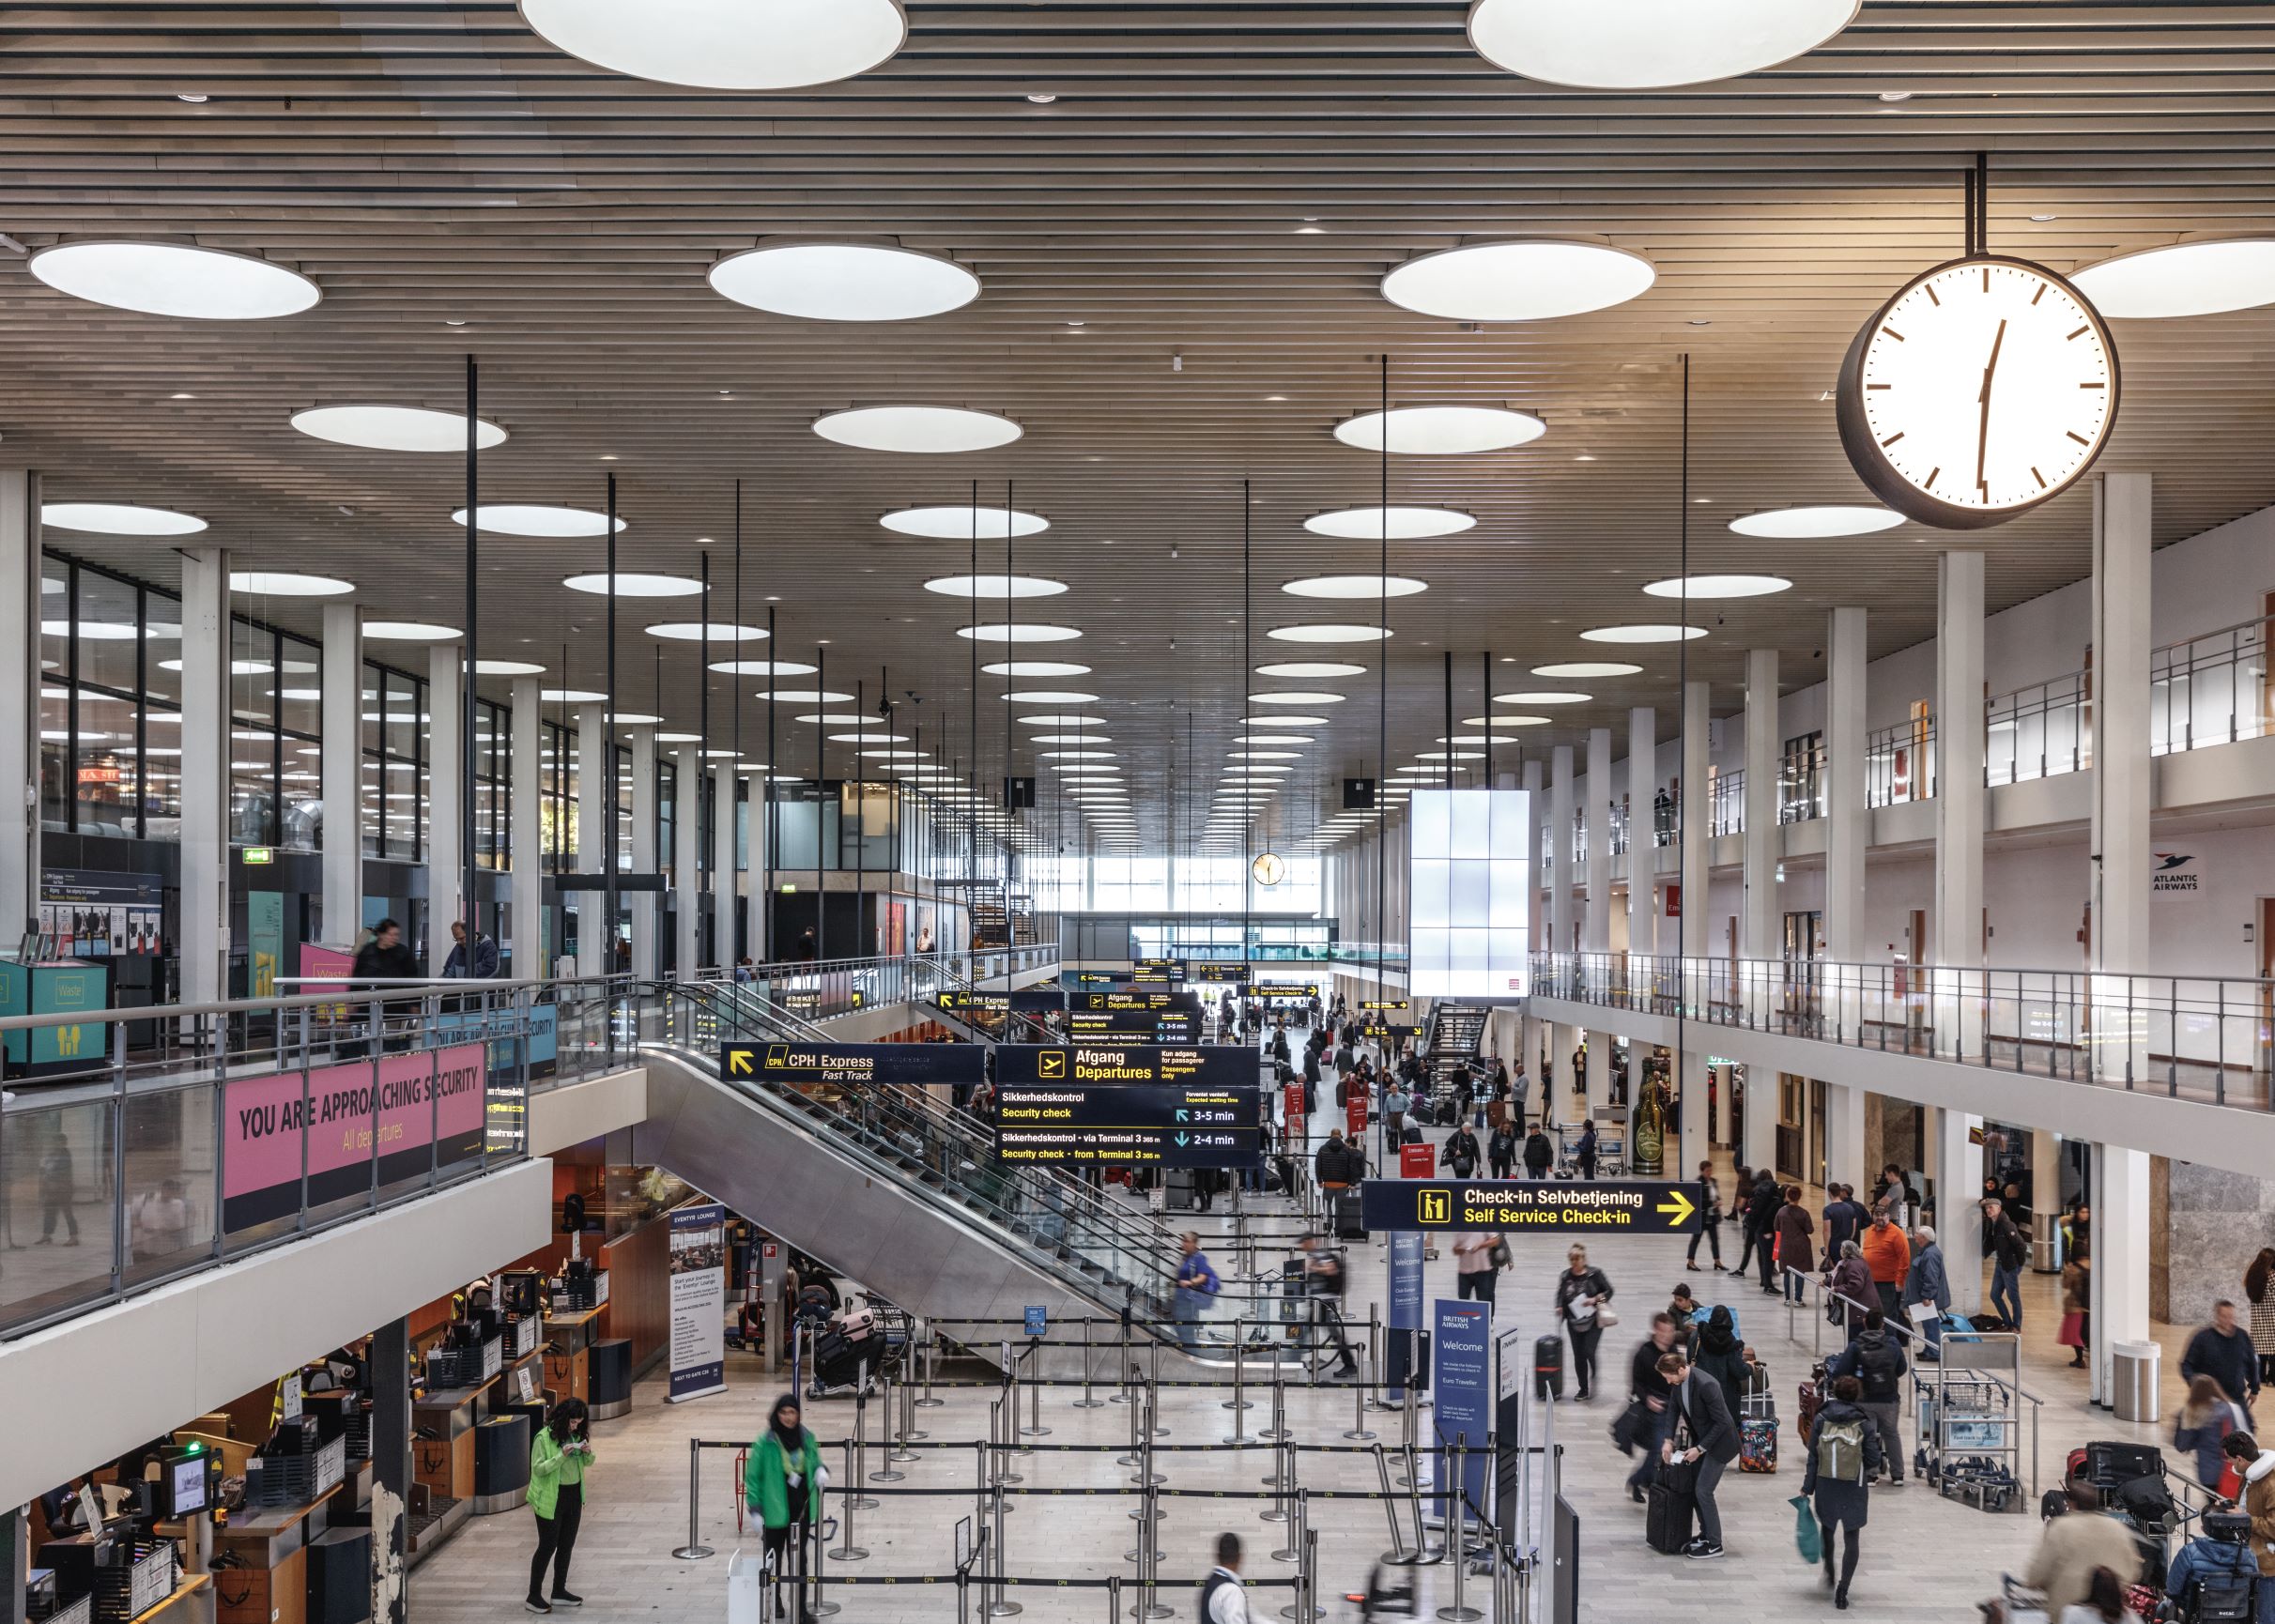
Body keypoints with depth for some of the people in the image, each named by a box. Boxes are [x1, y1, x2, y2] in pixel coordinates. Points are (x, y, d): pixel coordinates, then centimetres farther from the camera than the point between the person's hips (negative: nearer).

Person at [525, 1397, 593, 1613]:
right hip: (551, 1499, -6)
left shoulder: (576, 1434, 3)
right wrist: (562, 1456, -28)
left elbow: (586, 1464, 13)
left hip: (574, 1495, 6)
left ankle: (559, 1591, 25)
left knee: (567, 1545, 13)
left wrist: (587, 1453, -10)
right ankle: (534, 1596, 9)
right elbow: (538, 1469, -18)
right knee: (547, 1546, -1)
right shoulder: (544, 1437, -16)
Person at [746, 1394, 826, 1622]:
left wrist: (821, 1471, -8)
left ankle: (801, 1608, 11)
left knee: (799, 1558, 5)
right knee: (775, 1557, 14)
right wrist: (755, 1508, -9)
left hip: (802, 1509, 2)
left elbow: (815, 1462, 16)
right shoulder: (765, 1442, -13)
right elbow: (752, 1475, -7)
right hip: (775, 1510, -2)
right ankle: (775, 1602, 33)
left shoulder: (807, 1438, -1)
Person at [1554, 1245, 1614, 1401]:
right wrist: (1559, 1307, -9)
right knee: (1578, 1355, 5)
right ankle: (1583, 1389, 16)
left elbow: (1609, 1291, -2)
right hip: (1574, 1322, 4)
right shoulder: (1565, 1276, 5)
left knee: (1589, 1352, -14)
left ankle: (1594, 1380, 12)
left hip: (1594, 1321, -4)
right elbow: (1560, 1295, 10)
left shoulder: (1595, 1274, -5)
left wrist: (1595, 1299, -16)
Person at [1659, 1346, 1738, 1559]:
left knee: (1703, 1491, -7)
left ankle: (1714, 1545, 4)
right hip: (1700, 1438, 8)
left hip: (1719, 1441, -8)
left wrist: (1700, 1449, -22)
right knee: (1694, 1489, 10)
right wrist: (1669, 1440, -2)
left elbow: (1721, 1422, -25)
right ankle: (1706, 1534, 25)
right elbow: (1674, 1409, 9)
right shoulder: (1677, 1382, -6)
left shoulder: (1706, 1385, -31)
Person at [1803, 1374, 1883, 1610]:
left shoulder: (1821, 1420, -4)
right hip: (1854, 1489, -2)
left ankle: (1829, 1574, 35)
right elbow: (1873, 1461, -7)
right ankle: (1842, 1589, -6)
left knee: (1827, 1528, 25)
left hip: (1825, 1484, 2)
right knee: (1851, 1539, 4)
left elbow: (1813, 1457, -4)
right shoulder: (1864, 1424, -8)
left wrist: (1807, 1488, 0)